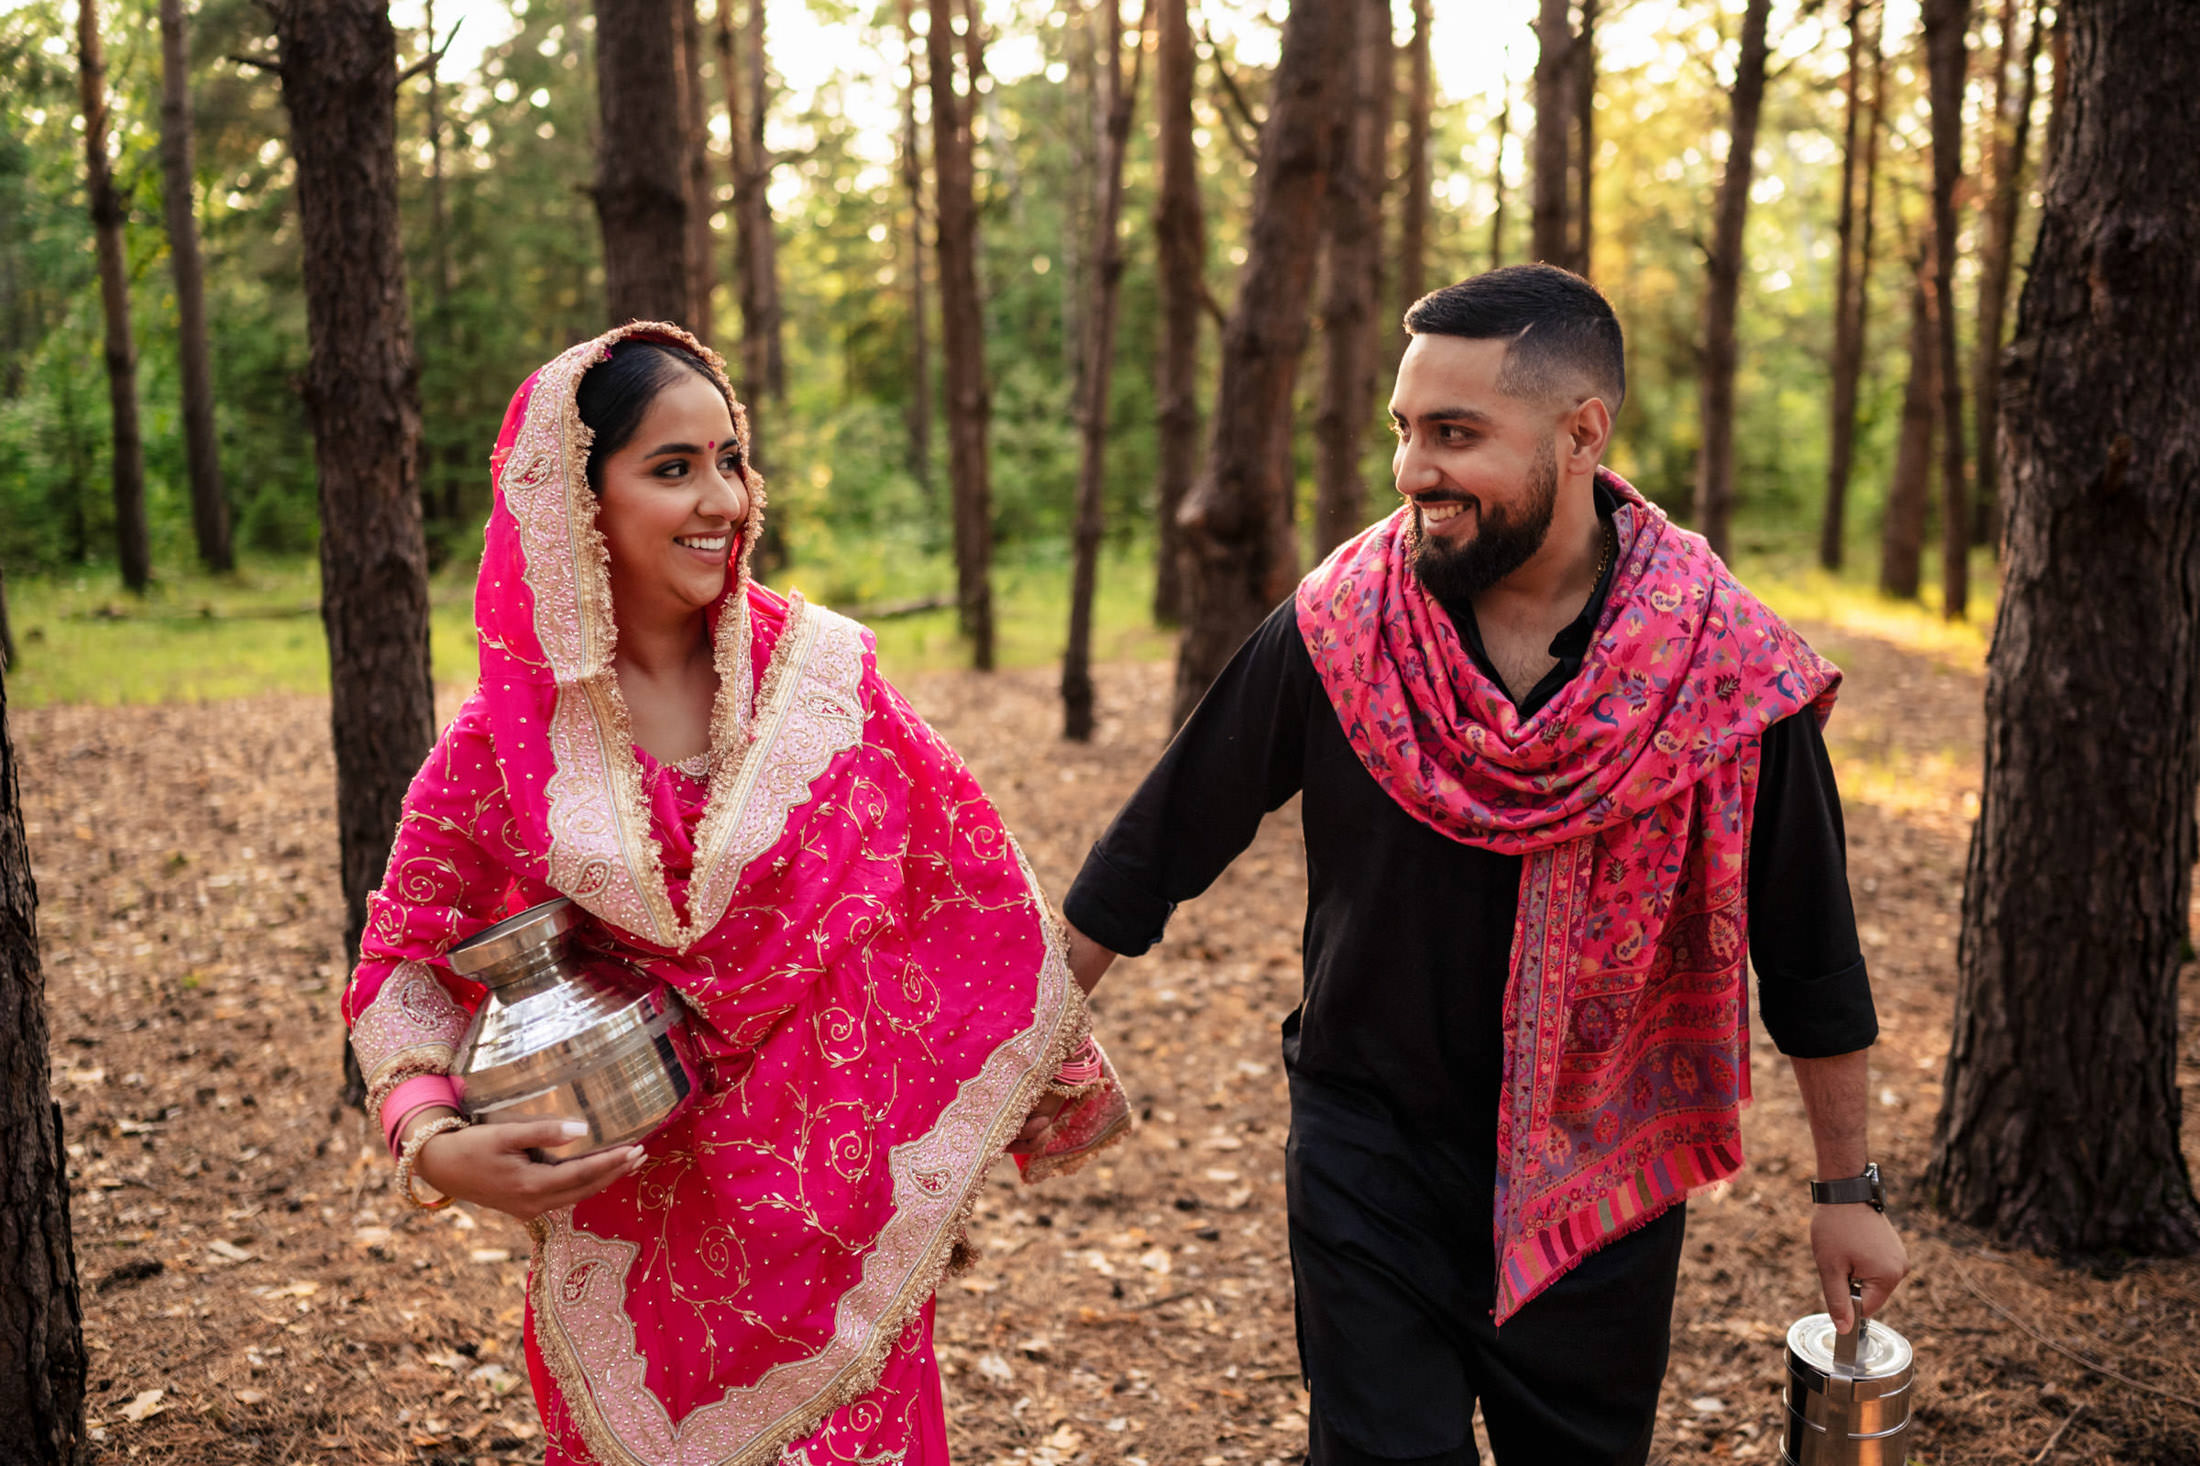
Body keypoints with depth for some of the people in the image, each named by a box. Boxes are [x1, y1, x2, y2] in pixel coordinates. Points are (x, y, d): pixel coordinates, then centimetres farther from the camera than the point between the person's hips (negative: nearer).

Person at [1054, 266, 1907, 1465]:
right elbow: (1161, 844, -1)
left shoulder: (1725, 669, -12)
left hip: (1596, 1180, 1)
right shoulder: (1335, 628, -12)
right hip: (1371, 1158, 0)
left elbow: (1810, 959, -1)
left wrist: (1849, 1187, 7)